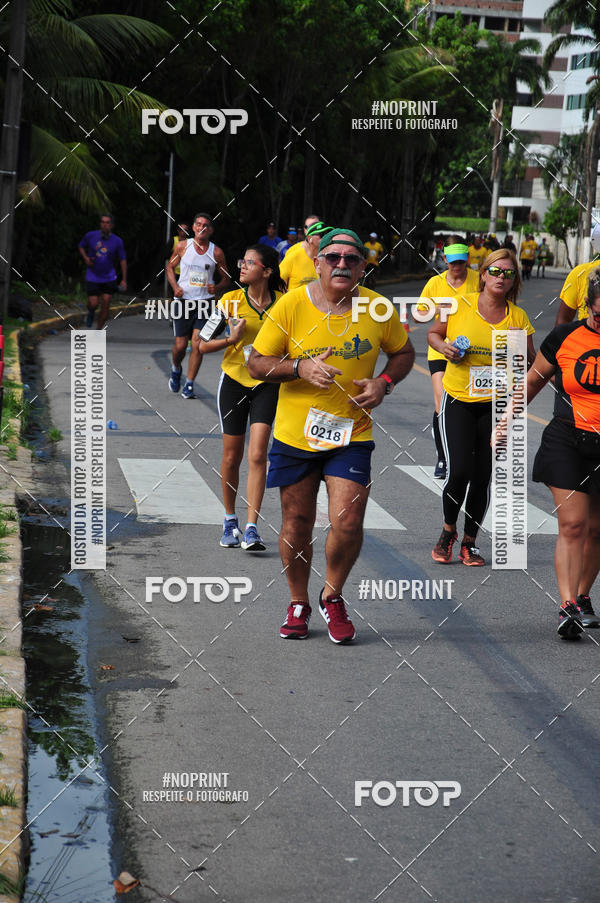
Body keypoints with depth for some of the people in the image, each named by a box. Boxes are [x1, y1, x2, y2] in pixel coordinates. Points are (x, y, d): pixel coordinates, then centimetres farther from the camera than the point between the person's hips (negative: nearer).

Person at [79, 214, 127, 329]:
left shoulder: (117, 241, -6)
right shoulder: (90, 236, -7)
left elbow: (123, 260, 2)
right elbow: (81, 246, 12)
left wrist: (124, 280, -2)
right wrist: (85, 258, -9)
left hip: (109, 278, 1)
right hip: (92, 277, -1)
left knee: (105, 305, -5)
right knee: (93, 304, -7)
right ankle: (91, 314, 31)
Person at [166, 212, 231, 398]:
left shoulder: (216, 252, 0)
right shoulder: (183, 246, 1)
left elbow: (226, 280, 9)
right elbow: (170, 267, 13)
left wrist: (216, 288, -13)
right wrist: (175, 287, -4)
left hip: (205, 302, 0)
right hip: (183, 300, 0)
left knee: (198, 344, -10)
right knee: (180, 345, 2)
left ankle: (189, 385, 0)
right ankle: (175, 369, 35)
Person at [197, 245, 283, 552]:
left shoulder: (283, 302, -4)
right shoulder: (231, 301, -6)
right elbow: (202, 346, -3)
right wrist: (231, 339, -18)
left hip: (267, 384, -1)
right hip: (234, 382, 1)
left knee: (257, 455, -12)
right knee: (231, 457, 7)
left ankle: (251, 529, -11)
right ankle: (230, 520, 28)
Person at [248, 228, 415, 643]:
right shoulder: (291, 305, -8)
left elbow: (404, 352, 13)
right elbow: (257, 363, -3)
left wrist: (383, 382, -6)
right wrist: (300, 367, -20)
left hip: (351, 435, 0)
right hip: (295, 434, 0)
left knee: (348, 524, -11)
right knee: (297, 526, 7)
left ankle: (333, 597, 16)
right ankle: (299, 604, 30)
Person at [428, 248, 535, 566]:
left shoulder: (518, 316, 2)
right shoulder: (459, 305, -4)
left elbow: (531, 364, 8)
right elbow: (433, 334, 11)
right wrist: (445, 347, -9)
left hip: (496, 405, 2)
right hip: (458, 400, -2)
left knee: (482, 476, 4)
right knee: (459, 471, -14)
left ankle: (470, 541, 22)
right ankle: (448, 531, 13)